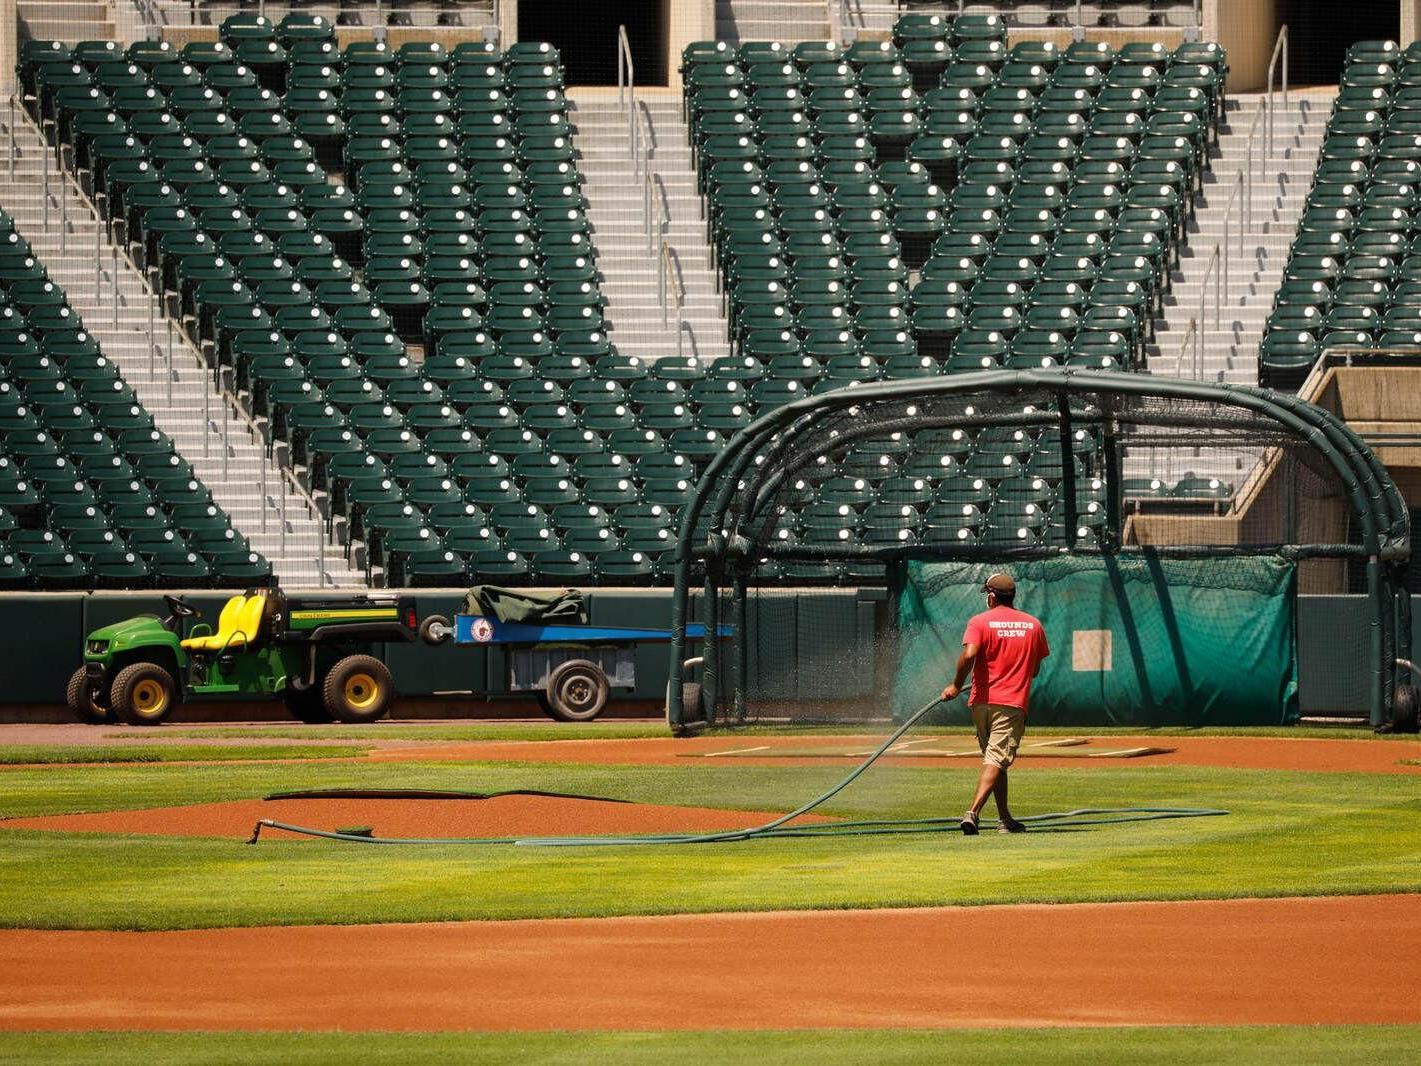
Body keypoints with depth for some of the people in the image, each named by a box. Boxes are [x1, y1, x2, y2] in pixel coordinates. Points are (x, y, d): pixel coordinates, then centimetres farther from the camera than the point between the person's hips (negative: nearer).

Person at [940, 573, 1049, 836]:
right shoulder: (1033, 625, 9)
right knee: (996, 761, -10)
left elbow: (969, 655, -18)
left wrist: (956, 686, -7)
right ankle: (973, 812, -28)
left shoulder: (980, 622, -1)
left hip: (982, 702, 1)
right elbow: (1036, 668, 15)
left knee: (994, 760, 16)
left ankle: (1005, 819, 20)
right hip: (1014, 704, -1)